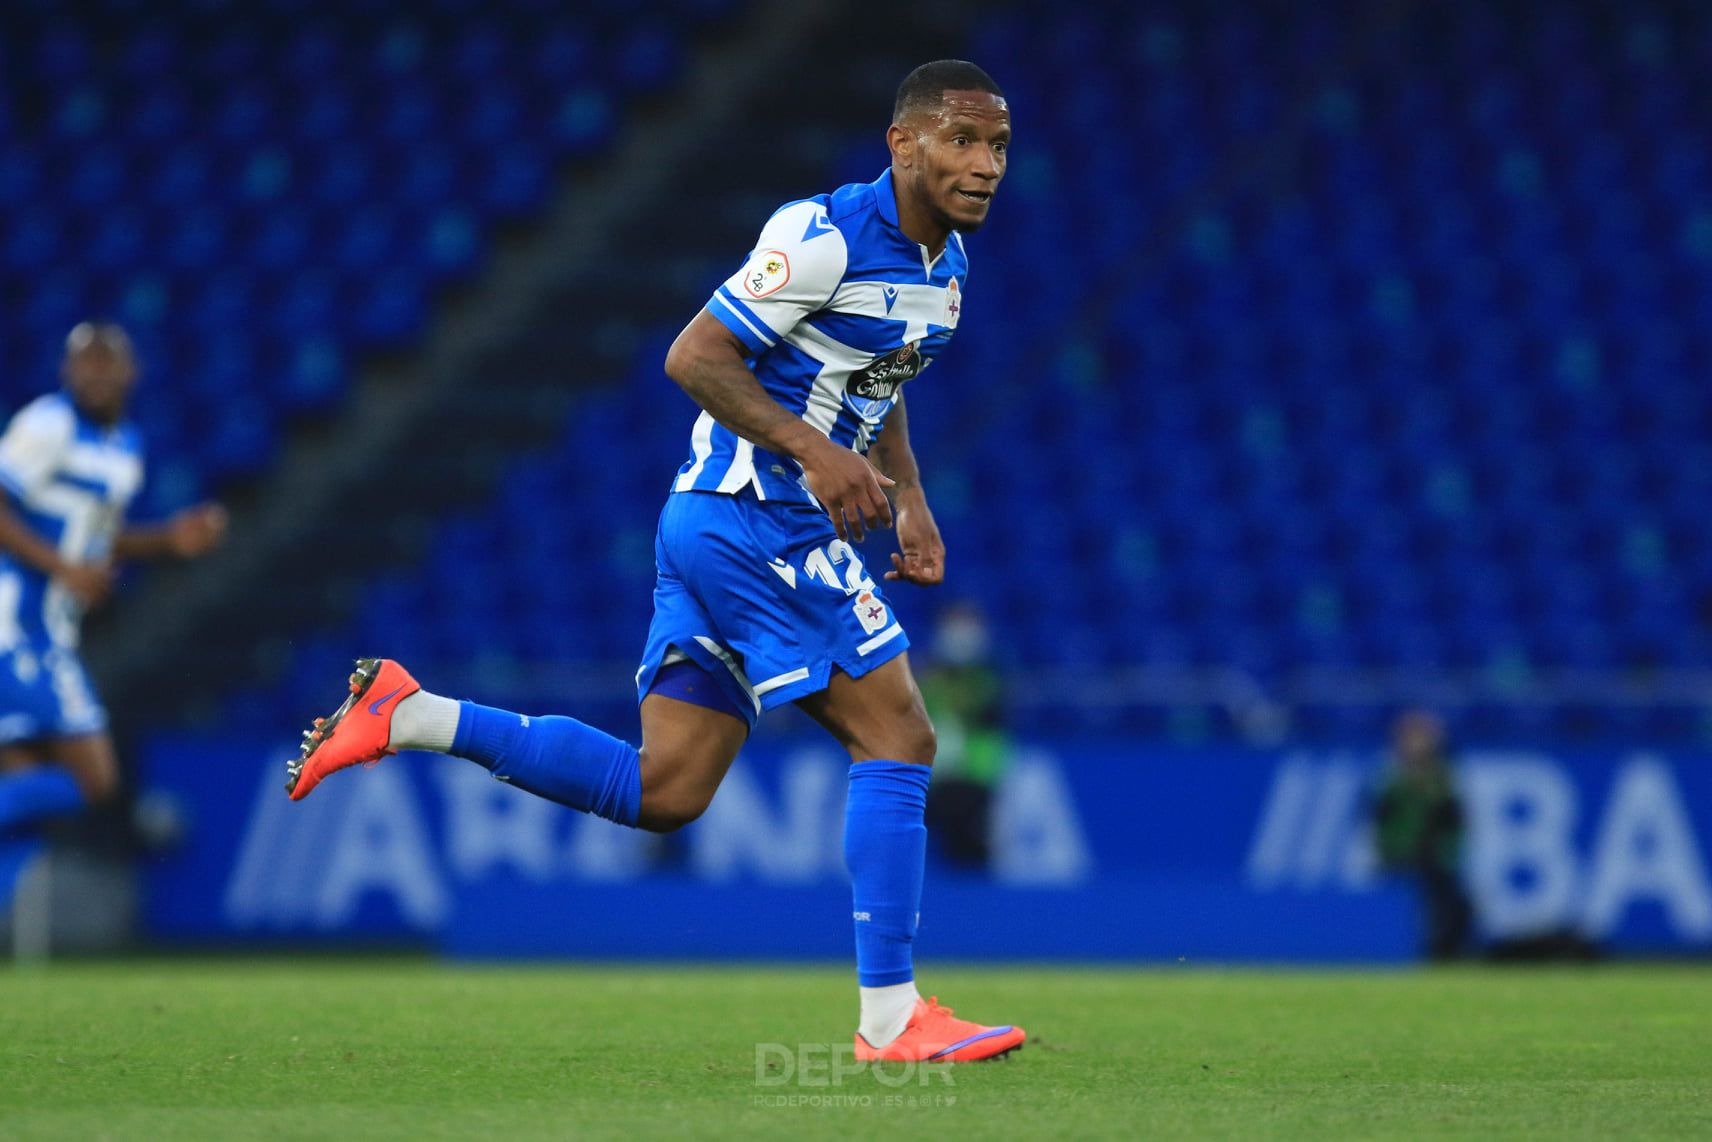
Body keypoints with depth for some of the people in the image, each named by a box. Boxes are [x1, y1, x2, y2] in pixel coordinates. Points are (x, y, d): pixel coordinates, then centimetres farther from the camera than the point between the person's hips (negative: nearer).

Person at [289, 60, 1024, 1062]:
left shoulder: (947, 262, 13)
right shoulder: (825, 235, -16)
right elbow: (694, 357, -17)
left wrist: (912, 506, 13)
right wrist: (814, 452, -24)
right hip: (755, 521, -10)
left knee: (663, 791, 6)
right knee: (898, 740, -8)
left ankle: (409, 716, 6)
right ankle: (891, 1018, -6)